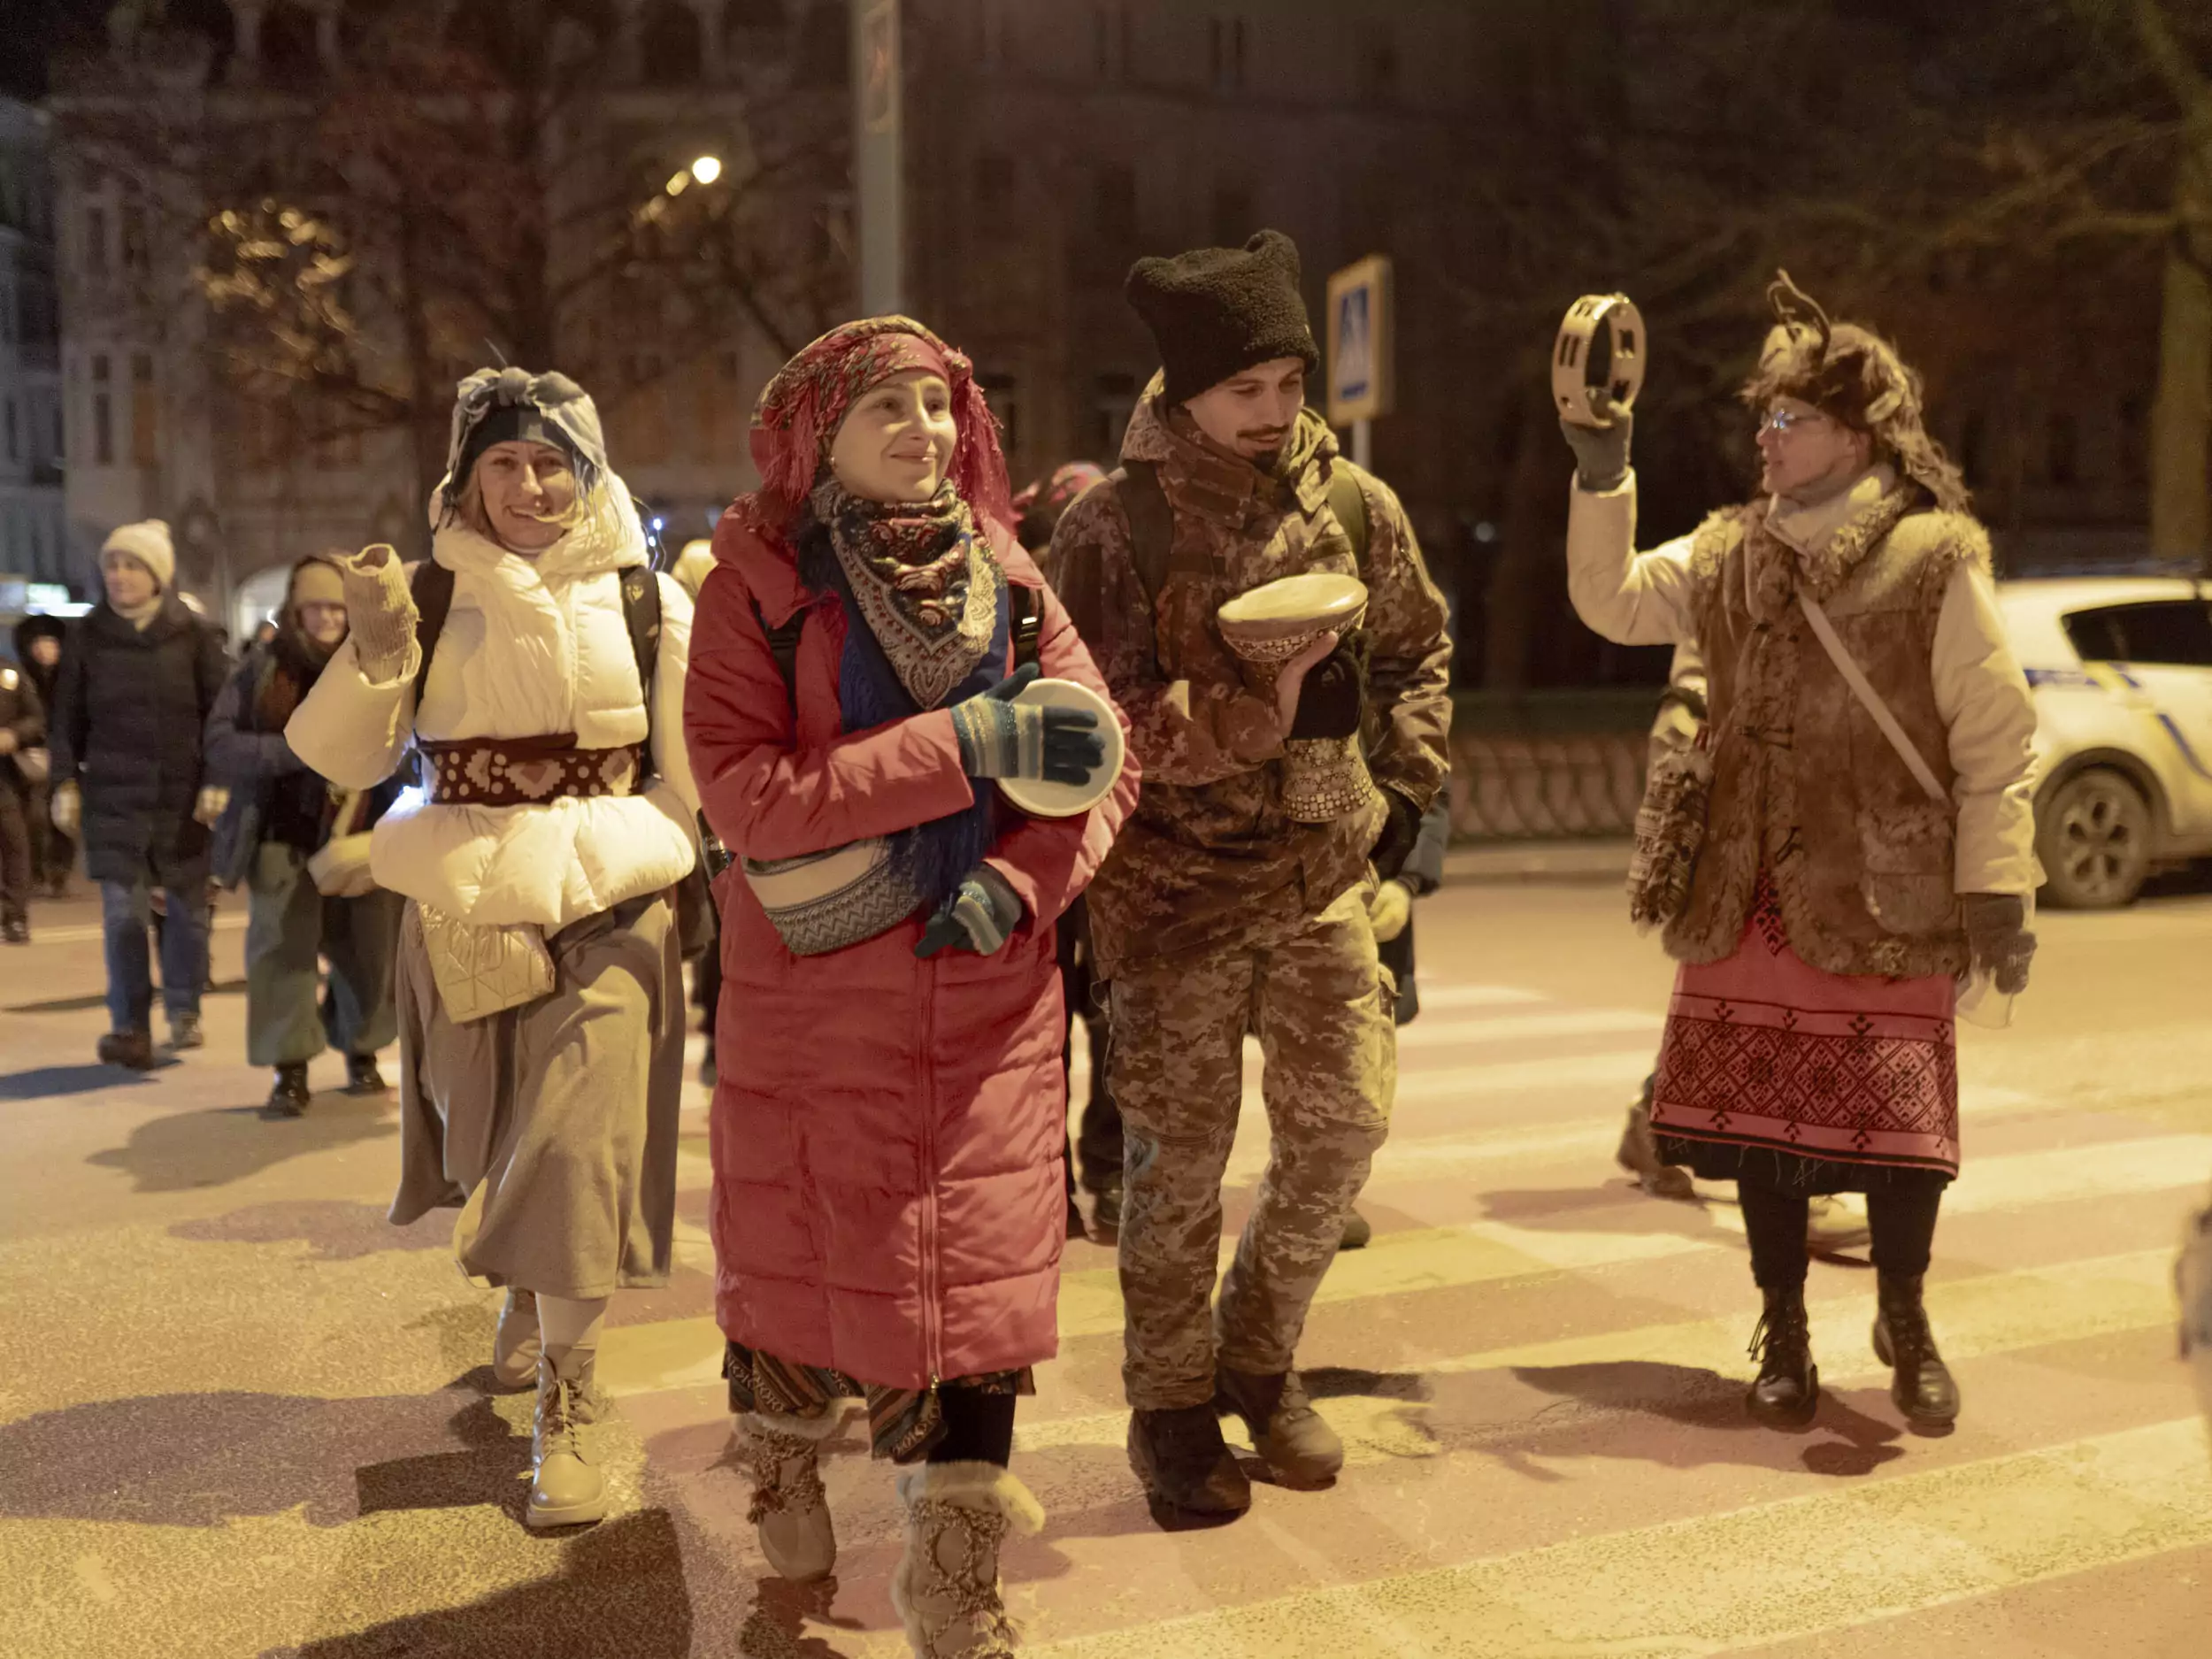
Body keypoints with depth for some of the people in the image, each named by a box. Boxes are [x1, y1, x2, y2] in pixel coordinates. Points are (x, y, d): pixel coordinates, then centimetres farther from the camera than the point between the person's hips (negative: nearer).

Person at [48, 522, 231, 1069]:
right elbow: (67, 717, 9)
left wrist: (217, 781, -6)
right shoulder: (86, 636, 4)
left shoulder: (192, 635, 0)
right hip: (114, 797, 0)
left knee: (187, 908, 9)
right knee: (122, 914, -8)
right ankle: (131, 1029, -6)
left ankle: (184, 1013, 27)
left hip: (183, 797, 0)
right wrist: (65, 783, 3)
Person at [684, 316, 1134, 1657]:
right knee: (798, 1243, 13)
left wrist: (1019, 884, -15)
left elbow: (1102, 758, 2)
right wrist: (963, 745, -21)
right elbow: (740, 788, -18)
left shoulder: (1005, 574, 5)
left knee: (978, 1265, 3)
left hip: (985, 985, 2)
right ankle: (784, 1470, 44)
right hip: (813, 981, -2)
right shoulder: (757, 582, -5)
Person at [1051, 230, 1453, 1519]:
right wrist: (1263, 705, -22)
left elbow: (1417, 653, 17)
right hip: (1174, 882, -4)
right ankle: (1172, 1406, 24)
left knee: (1345, 1121, 6)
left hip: (1324, 869, 4)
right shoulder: (1112, 529, -10)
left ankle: (1260, 1360, 29)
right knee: (1182, 1159, 5)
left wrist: (1409, 787, 7)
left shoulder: (1354, 504, 3)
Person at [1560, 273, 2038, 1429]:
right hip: (1747, 899, 4)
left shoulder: (1934, 561, -6)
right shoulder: (1730, 554, 9)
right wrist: (1601, 475, -5)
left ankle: (1904, 1321, 28)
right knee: (1760, 1116, 9)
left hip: (1882, 900, -4)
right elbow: (1612, 603, 4)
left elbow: (1996, 741, -6)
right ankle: (1783, 1333, 26)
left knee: (1897, 1121, 2)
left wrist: (1997, 888, -9)